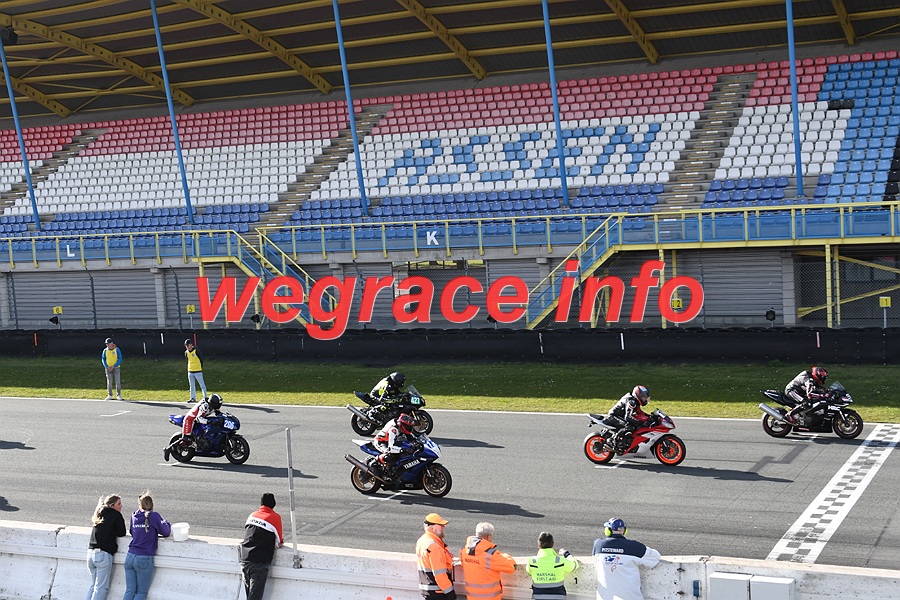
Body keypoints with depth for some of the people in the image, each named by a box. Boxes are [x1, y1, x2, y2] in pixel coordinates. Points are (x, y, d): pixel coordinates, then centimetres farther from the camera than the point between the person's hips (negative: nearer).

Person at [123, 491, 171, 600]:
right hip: (144, 559, -4)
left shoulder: (134, 516, 7)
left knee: (129, 591, 8)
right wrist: (166, 523, 21)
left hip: (130, 557, 4)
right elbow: (166, 532, 1)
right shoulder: (154, 516, -7)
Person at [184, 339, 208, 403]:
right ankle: (193, 398, 17)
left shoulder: (196, 350, -11)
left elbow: (201, 359, -6)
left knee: (202, 384, -1)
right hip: (190, 371, 6)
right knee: (192, 385, 10)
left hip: (198, 371, -6)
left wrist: (201, 367, -4)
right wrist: (189, 367, 14)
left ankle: (205, 397, 3)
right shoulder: (186, 352, 7)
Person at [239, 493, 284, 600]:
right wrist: (280, 542, 25)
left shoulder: (252, 515, 15)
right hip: (259, 563, -5)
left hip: (244, 560, 5)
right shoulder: (275, 517, -1)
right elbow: (279, 544, 4)